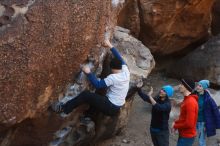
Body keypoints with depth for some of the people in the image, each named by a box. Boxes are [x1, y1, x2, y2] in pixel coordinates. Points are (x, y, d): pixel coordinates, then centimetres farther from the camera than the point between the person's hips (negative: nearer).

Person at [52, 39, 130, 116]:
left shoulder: (113, 77, -21)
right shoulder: (126, 71, -1)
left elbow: (97, 85, -21)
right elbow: (119, 59, 13)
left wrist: (88, 72, -15)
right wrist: (110, 46, 18)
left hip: (111, 108, -9)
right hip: (117, 107, 9)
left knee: (85, 94, -12)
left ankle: (64, 108, -3)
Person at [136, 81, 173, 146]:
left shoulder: (167, 104, -20)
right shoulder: (157, 99, 2)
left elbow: (158, 108, -38)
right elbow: (145, 97, 5)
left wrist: (150, 96, -38)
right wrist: (139, 88, -9)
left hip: (162, 131, -7)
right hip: (153, 129, 7)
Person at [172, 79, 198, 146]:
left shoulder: (190, 102, -22)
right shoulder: (187, 100, 10)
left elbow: (189, 124, -26)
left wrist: (175, 126, -12)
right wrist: (176, 122, 4)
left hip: (187, 136, -10)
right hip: (184, 135, 10)